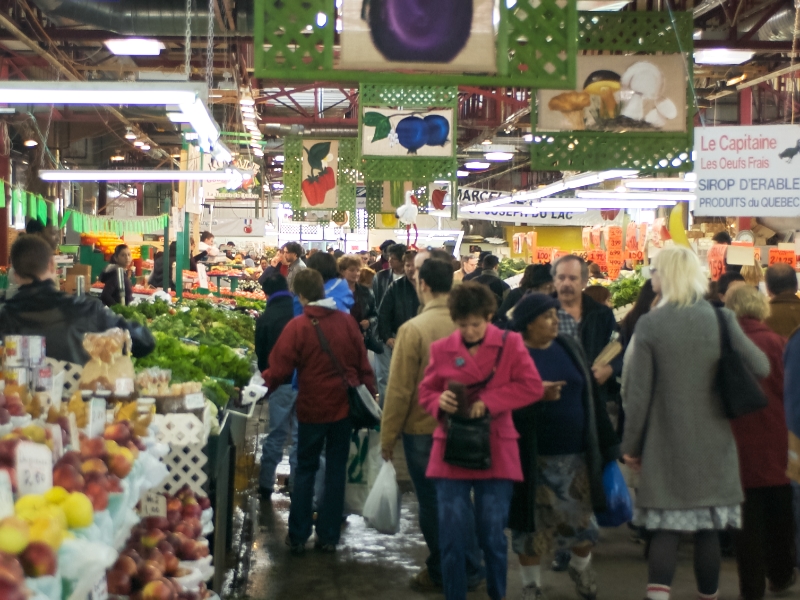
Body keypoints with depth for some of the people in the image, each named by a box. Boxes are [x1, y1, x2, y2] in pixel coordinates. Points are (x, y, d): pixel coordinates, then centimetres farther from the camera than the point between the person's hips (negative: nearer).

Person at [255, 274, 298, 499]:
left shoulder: (265, 318, -4)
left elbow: (261, 353, 5)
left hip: (281, 381, -1)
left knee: (277, 434, 8)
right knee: (300, 433, 10)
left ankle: (265, 484, 10)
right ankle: (296, 482, 14)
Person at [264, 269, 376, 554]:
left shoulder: (297, 327, -12)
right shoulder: (346, 321, -3)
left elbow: (279, 371, -10)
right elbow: (363, 364, 1)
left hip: (313, 408, -2)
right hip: (345, 406, 2)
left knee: (305, 470, 11)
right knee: (336, 469, 10)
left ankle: (298, 536, 13)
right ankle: (329, 536, 15)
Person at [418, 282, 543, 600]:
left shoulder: (510, 343, -2)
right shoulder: (441, 349, 1)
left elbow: (532, 387, -9)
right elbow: (425, 392, 10)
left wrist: (488, 401, -17)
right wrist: (439, 400, -14)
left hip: (495, 452, -1)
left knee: (493, 536, 7)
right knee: (452, 537, 4)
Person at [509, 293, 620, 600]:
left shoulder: (569, 347, 7)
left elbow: (590, 396, 10)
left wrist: (606, 442, 10)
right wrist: (535, 394, -28)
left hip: (577, 454, 4)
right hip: (533, 458, -3)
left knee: (582, 518, 9)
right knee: (533, 523, 5)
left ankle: (580, 567, 37)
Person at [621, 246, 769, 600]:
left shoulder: (649, 325, -8)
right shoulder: (720, 319, -3)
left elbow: (638, 394, -7)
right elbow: (760, 368, -1)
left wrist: (631, 445, 3)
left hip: (666, 444, -2)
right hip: (713, 442, 2)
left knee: (665, 527, 2)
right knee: (708, 527, 10)